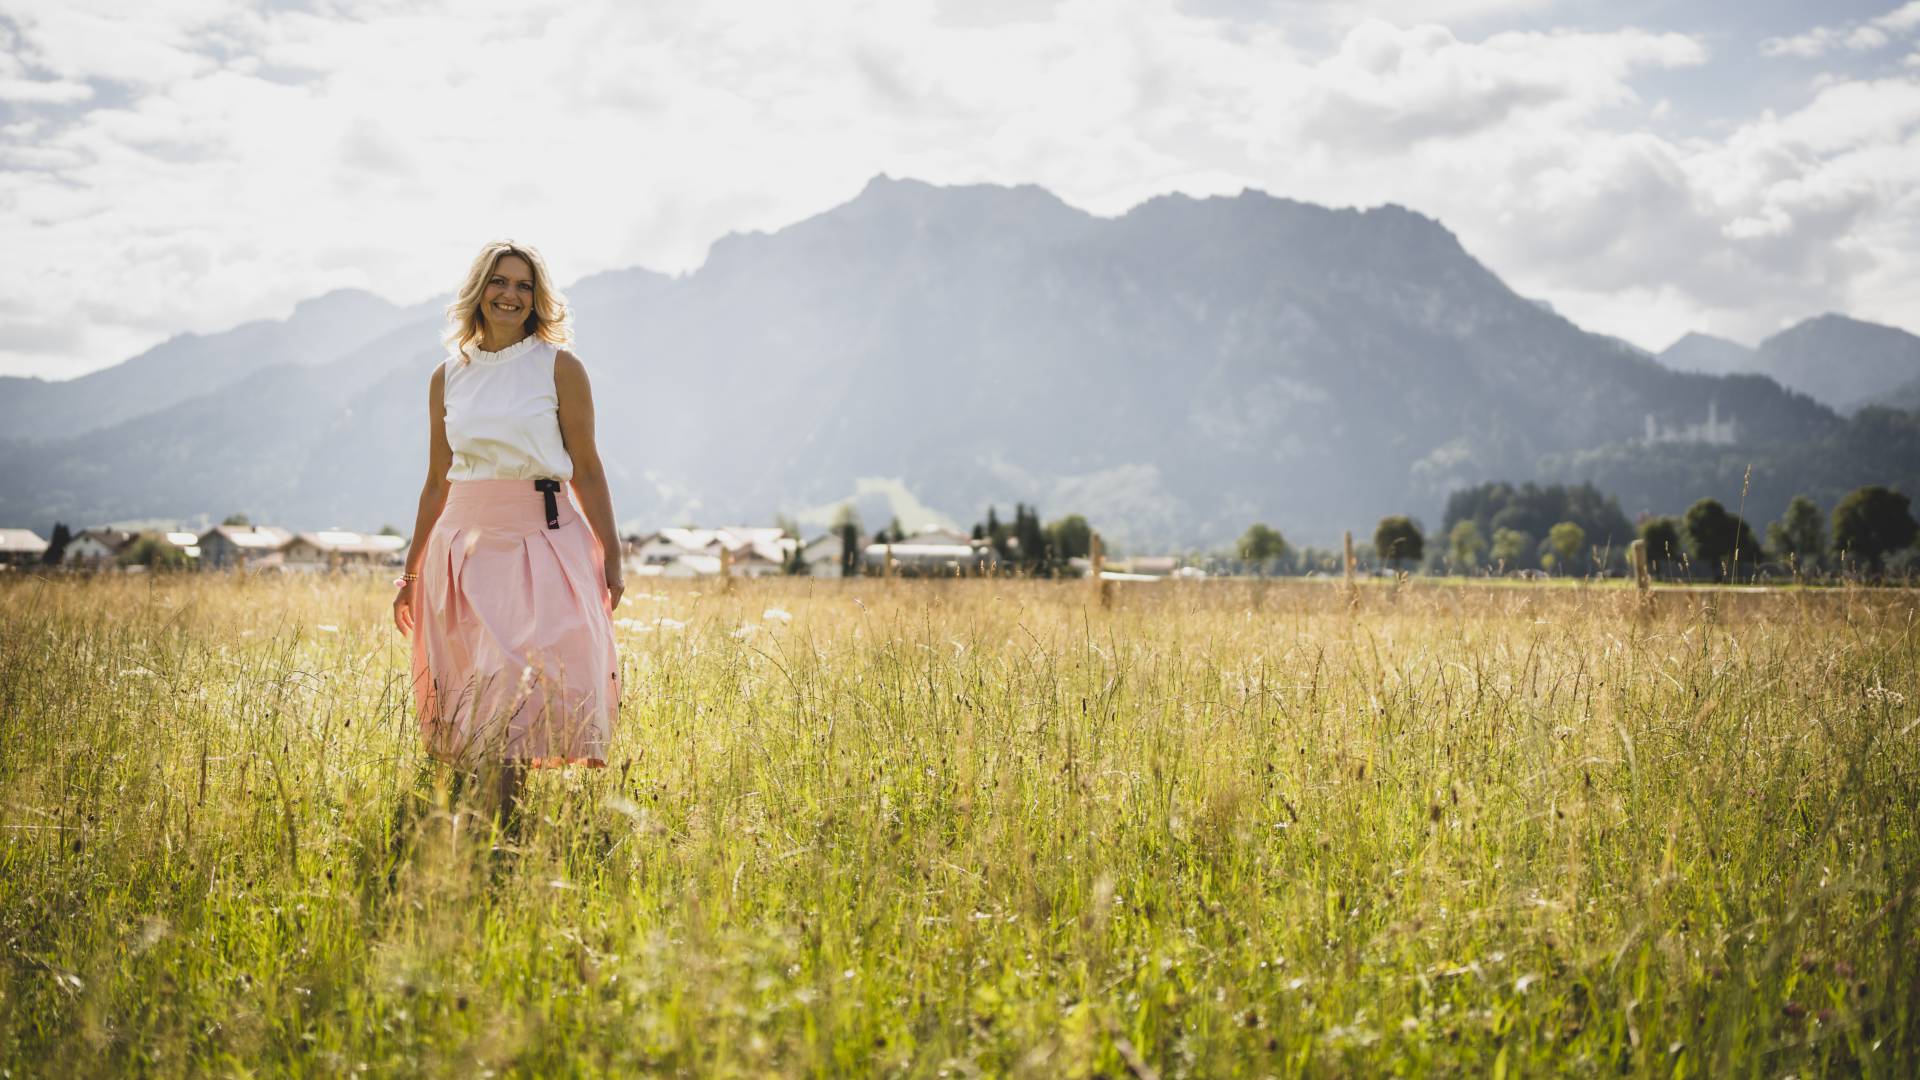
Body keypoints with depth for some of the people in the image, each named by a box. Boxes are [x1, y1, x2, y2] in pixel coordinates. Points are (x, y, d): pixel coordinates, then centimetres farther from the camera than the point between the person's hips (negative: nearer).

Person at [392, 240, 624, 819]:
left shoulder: (558, 367, 0)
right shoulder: (448, 377, 11)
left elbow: (586, 470, 0)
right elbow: (437, 482, 16)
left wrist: (611, 557, -5)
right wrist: (410, 571, 16)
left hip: (541, 542, -4)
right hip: (463, 544, 4)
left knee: (528, 683, -16)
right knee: (470, 700, 4)